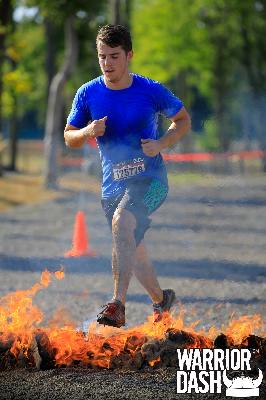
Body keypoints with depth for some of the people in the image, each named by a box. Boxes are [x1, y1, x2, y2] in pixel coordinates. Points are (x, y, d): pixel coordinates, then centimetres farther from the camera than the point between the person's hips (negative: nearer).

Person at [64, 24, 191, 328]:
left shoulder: (151, 91, -6)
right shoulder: (87, 94, 0)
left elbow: (183, 120, 9)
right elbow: (69, 137, 9)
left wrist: (161, 144, -9)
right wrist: (87, 132, -14)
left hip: (150, 178, -5)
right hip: (113, 185, 5)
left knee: (122, 222, -32)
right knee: (132, 252, 14)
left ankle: (118, 304, -38)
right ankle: (161, 299, 42)